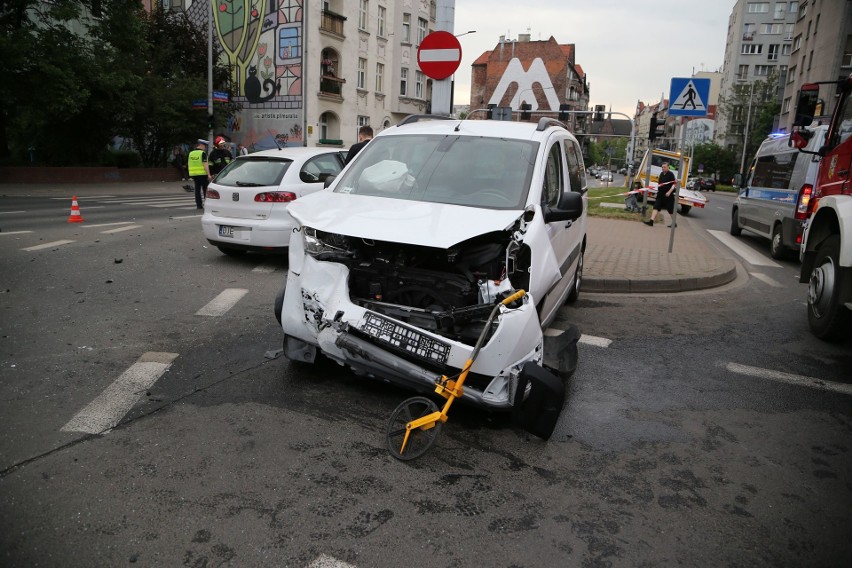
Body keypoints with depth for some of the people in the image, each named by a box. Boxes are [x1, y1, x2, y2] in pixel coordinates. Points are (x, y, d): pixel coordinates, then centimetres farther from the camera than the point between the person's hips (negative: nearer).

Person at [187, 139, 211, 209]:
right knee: (205, 189, 3)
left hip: (194, 174, 6)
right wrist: (209, 174, -17)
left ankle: (199, 205, 5)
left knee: (197, 189, 7)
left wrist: (191, 175, 23)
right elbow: (205, 164, -16)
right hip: (203, 174, -6)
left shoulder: (191, 153, 12)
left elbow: (188, 165, 16)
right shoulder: (203, 153, -9)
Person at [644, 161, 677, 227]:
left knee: (671, 209, 4)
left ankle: (674, 223, 17)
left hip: (668, 195, -6)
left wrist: (669, 192, -22)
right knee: (656, 207, -3)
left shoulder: (671, 174, -11)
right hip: (660, 194, 7)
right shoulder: (661, 174, 10)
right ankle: (651, 221, -6)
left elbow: (674, 184, -15)